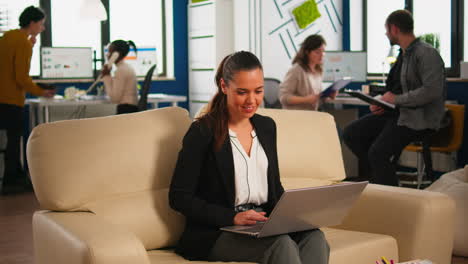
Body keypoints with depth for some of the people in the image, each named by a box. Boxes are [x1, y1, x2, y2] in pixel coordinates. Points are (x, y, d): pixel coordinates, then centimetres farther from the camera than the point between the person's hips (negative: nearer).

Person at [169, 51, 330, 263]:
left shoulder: (266, 126, 15)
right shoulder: (203, 132, -5)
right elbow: (179, 197, -8)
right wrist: (232, 217, -18)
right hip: (216, 234, -6)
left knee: (314, 236, -25)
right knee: (282, 244, -34)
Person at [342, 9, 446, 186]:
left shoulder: (426, 53, -13)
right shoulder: (403, 55, 16)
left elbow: (432, 90, -25)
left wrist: (397, 99, -18)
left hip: (420, 118, -10)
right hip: (398, 112, 10)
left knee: (378, 152, -27)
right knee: (350, 134, 1)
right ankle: (380, 176, 11)